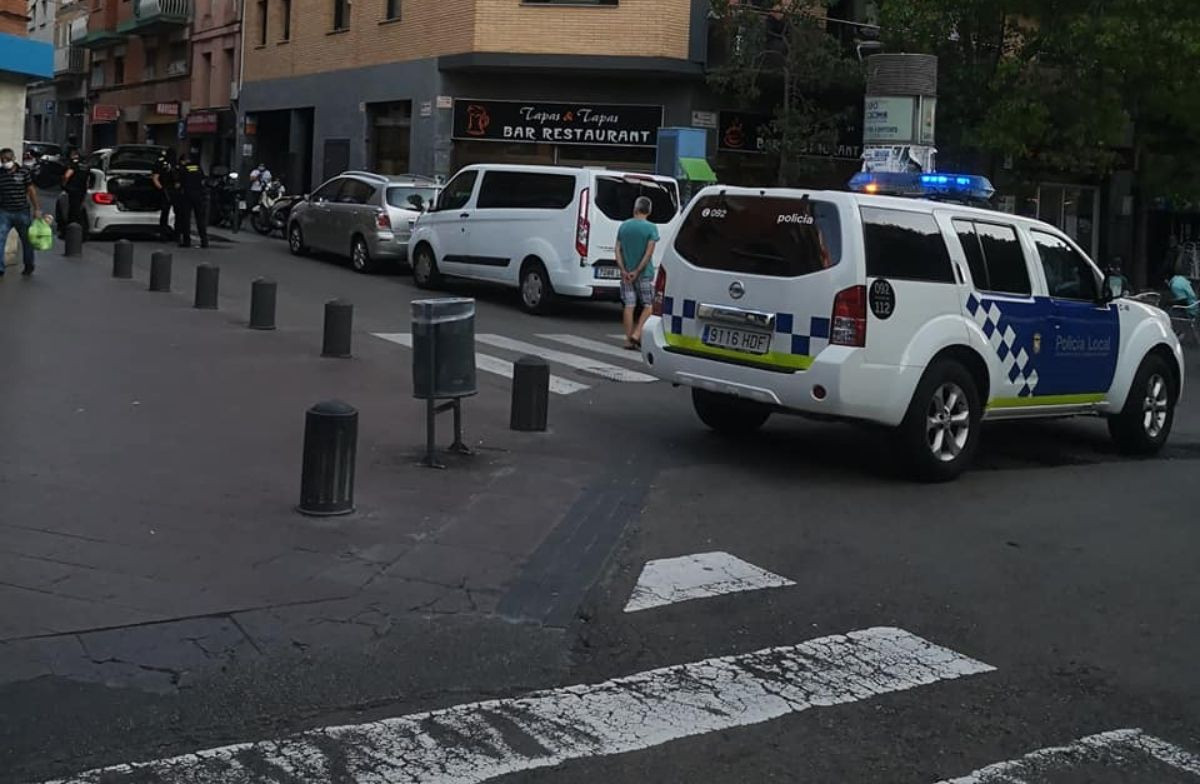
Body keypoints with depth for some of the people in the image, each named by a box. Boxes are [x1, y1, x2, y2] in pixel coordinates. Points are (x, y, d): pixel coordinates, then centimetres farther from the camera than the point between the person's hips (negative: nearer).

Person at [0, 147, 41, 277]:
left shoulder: (23, 172, -3)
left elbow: (31, 190, 1)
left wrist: (36, 209, 0)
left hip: (22, 212, -1)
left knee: (26, 240, 13)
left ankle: (29, 266, 31)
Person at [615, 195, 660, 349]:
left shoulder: (624, 226, 5)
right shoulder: (651, 228, -7)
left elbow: (618, 250, 1)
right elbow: (649, 253, -14)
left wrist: (624, 270, -3)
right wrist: (637, 271, -12)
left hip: (626, 274, 4)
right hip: (645, 274, -4)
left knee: (629, 306, 6)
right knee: (648, 306, 6)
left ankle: (629, 339, 6)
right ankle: (637, 334, -7)